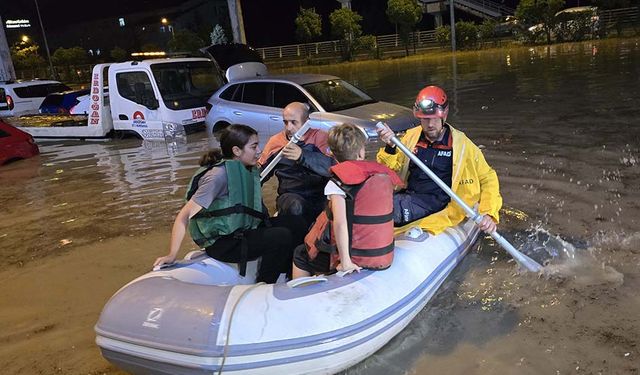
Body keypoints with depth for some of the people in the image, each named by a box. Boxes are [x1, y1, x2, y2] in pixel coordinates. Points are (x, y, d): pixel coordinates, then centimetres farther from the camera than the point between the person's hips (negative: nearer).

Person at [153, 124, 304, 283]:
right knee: (281, 237, -21)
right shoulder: (219, 175, -22)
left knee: (293, 225, -1)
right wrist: (171, 256, -24)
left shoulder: (244, 170, 4)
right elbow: (184, 216, -22)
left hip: (243, 231, 9)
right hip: (222, 244, -8)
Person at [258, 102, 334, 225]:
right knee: (295, 207, -34)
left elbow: (333, 166, -16)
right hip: (291, 195, 0)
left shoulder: (319, 137, 2)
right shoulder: (275, 141, 11)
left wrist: (302, 156, -31)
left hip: (321, 194, 0)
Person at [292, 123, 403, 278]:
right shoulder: (384, 175, -1)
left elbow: (340, 223, -26)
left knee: (300, 255, 20)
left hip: (356, 258, -6)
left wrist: (345, 262, -23)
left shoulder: (337, 183, -16)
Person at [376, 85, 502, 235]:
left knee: (393, 205, -32)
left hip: (437, 204, -4)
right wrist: (390, 148, -9)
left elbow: (487, 178, 8)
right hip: (408, 196, 4)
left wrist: (488, 213, -6)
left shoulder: (461, 144, 2)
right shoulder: (411, 136, 11)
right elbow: (391, 170, 12)